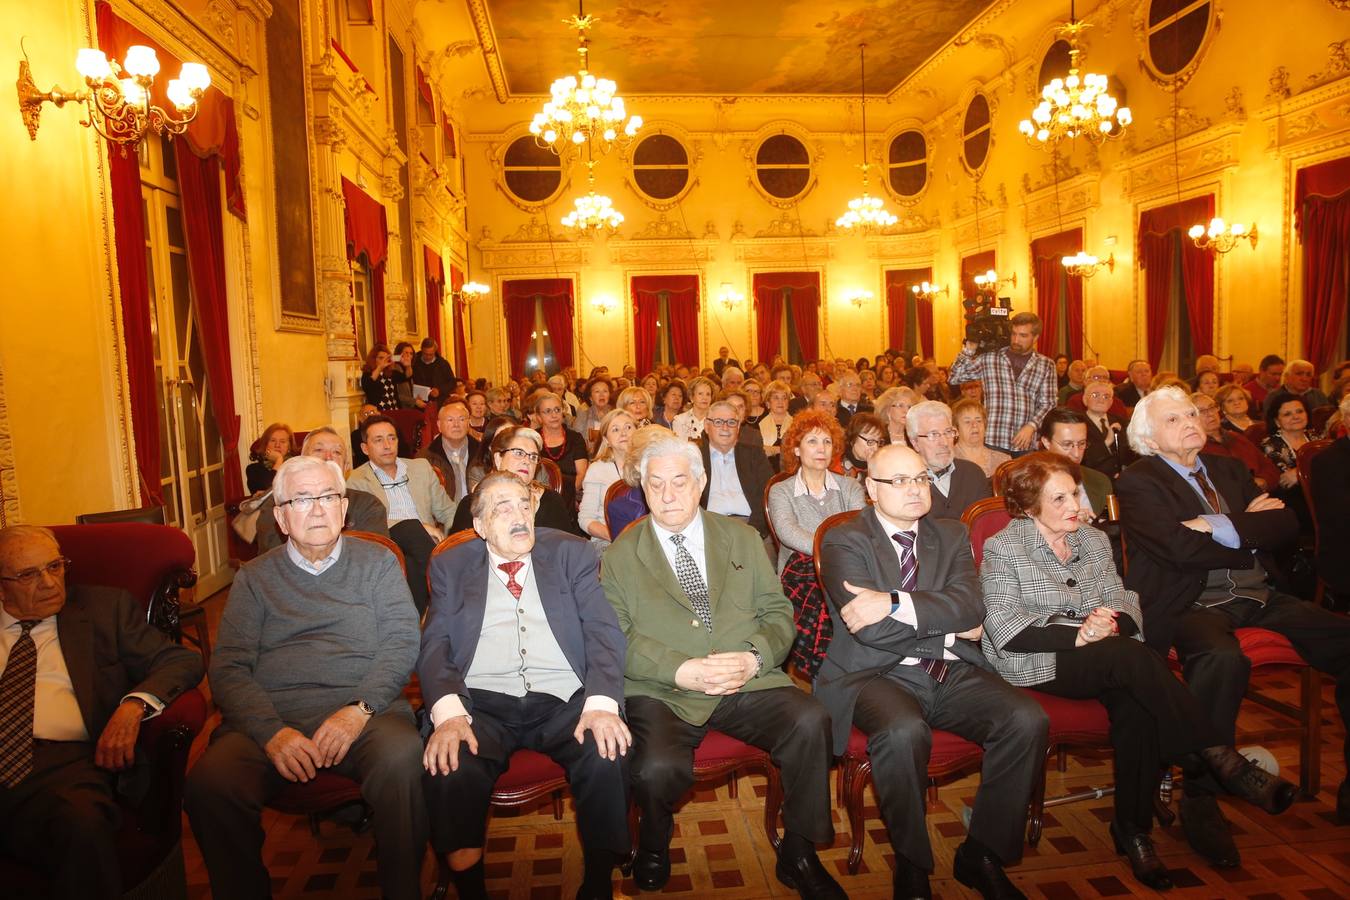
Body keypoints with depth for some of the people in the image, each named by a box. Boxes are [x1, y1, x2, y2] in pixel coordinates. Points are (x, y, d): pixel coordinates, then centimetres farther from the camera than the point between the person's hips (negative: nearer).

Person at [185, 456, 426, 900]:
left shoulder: (378, 563, 13)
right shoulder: (254, 577, 16)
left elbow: (401, 643, 3)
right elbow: (228, 667, 5)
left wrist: (359, 709, -14)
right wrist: (272, 731, -13)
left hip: (364, 709, -1)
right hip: (270, 714, 2)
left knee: (403, 759, -34)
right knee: (209, 783, -29)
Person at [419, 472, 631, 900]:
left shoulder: (571, 553, 12)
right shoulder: (451, 565, 14)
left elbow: (604, 631, 3)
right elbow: (435, 644, 4)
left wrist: (602, 703, -16)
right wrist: (448, 712, -16)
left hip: (562, 702, 0)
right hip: (482, 703, 0)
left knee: (608, 756, -29)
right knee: (450, 768, -31)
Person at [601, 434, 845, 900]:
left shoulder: (743, 538, 15)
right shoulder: (621, 555, 7)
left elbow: (778, 612, 11)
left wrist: (755, 657, -10)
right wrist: (682, 670, -16)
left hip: (748, 682, 2)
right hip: (661, 692, -2)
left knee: (811, 721, -26)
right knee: (658, 768, -32)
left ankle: (798, 855, 0)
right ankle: (653, 850, 7)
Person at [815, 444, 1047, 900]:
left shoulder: (951, 535, 14)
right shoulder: (843, 541, -1)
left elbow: (971, 604, -5)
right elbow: (872, 630, -14)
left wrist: (895, 603, -18)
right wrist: (948, 624, -4)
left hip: (952, 673, 5)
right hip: (878, 675, -4)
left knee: (1028, 720, -20)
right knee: (904, 732, -35)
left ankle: (981, 854, 0)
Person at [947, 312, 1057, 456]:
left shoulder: (1046, 365, 6)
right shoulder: (989, 357, 3)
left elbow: (1048, 404, 4)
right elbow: (954, 378, 3)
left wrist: (1031, 425, -13)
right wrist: (969, 349, -6)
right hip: (993, 443, -1)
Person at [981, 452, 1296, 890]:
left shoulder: (1094, 541, 16)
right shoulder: (1001, 549, -2)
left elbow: (1124, 603, 10)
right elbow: (1005, 627, -12)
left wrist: (1112, 624, -14)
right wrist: (1077, 633, -22)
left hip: (1105, 662, 5)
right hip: (1033, 665, -5)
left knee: (1135, 700, -28)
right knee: (1130, 656, -31)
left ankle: (1133, 827, -16)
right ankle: (1220, 758, -21)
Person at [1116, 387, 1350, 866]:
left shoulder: (1229, 470, 20)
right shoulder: (1138, 482, -1)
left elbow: (1287, 524, 8)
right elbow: (1183, 549, -15)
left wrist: (1225, 528, -9)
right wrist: (1254, 533, 0)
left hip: (1259, 598, 7)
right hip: (1193, 604, -7)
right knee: (1222, 659, -37)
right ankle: (1199, 801, -24)